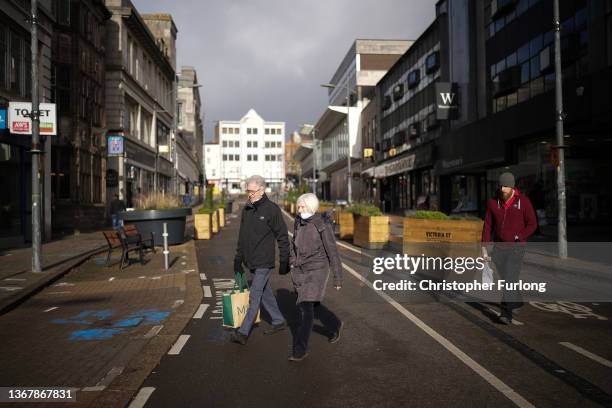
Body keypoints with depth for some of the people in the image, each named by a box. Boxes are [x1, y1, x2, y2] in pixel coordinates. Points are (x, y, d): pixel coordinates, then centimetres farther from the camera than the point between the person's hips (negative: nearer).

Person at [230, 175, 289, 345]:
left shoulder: (272, 209, -11)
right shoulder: (246, 209, 9)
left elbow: (282, 237, -9)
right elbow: (242, 236, 17)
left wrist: (284, 261, -10)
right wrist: (238, 258, 14)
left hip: (264, 262, -7)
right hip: (251, 261, 7)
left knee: (254, 296, -7)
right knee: (265, 293, 16)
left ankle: (243, 332, -4)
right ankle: (279, 321, 31)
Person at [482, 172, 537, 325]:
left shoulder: (523, 201, -10)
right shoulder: (493, 202, -3)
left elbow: (532, 224, -6)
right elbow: (488, 226, 0)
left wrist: (517, 237, -20)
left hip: (516, 247, -4)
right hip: (499, 247, 4)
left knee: (510, 279, -14)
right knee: (505, 278, 16)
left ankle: (507, 313, -14)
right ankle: (516, 300, 42)